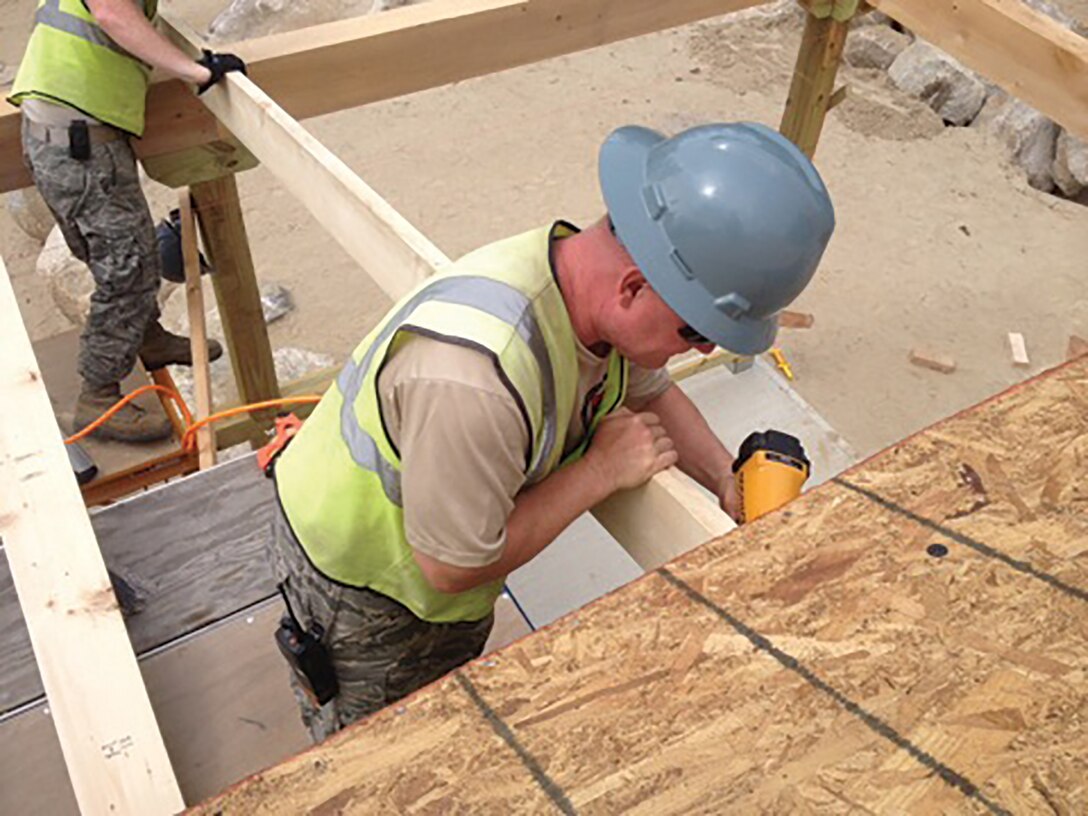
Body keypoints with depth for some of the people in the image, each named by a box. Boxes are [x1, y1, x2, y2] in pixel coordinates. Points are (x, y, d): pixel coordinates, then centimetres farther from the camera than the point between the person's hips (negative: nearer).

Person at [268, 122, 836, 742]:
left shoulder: (599, 288, -20)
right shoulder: (474, 376, -45)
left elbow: (650, 393, 3)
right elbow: (452, 567, -31)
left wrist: (728, 480, -12)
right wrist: (601, 470, -26)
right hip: (358, 583, -6)